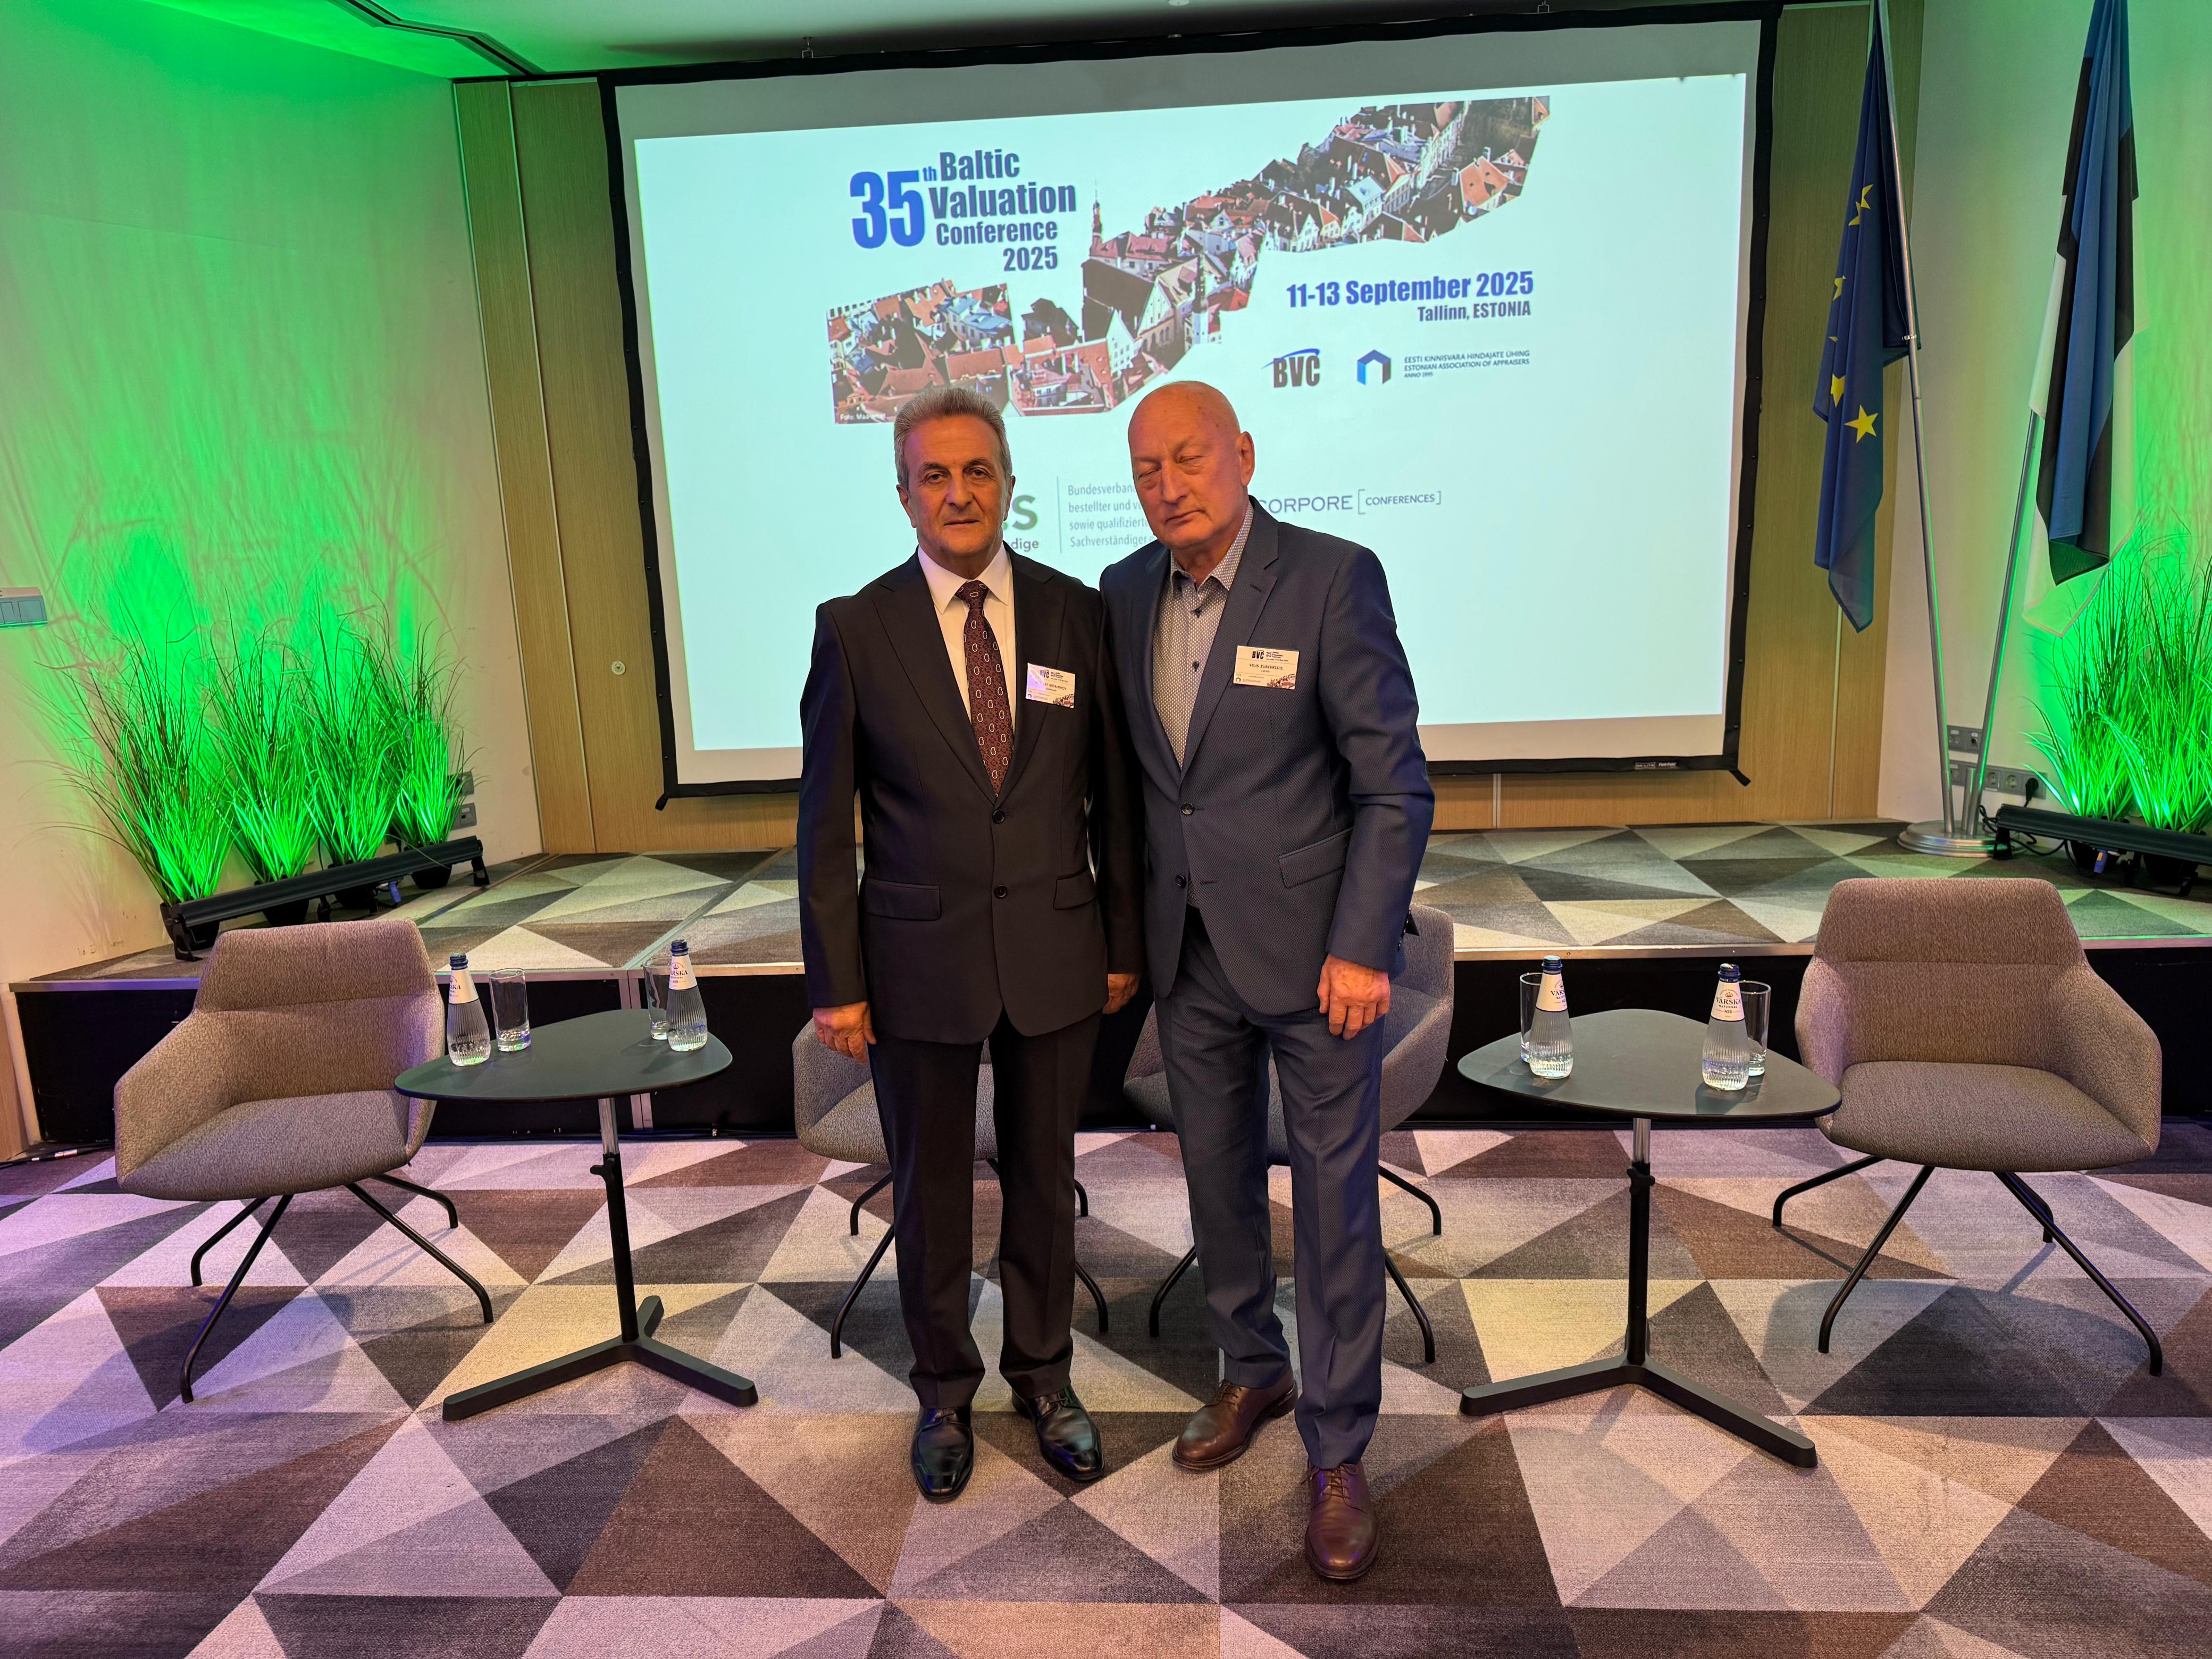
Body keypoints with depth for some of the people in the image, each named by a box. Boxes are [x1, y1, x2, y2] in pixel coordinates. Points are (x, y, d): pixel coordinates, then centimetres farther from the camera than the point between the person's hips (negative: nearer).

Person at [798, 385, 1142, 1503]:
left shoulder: (1076, 614, 0)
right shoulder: (855, 628, -5)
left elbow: (1112, 792, 4)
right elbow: (826, 820, -3)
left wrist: (1123, 941, 4)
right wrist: (835, 980, -5)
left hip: (1054, 955, 1)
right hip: (918, 960, -1)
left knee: (1043, 1180, 16)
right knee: (929, 1191, 14)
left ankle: (1044, 1379, 39)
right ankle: (945, 1393, 38)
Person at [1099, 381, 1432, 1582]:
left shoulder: (1334, 578, -12)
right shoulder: (1126, 593, 4)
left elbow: (1395, 783, -12)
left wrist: (1362, 946, -16)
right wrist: (1128, 922, 9)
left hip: (1313, 947, -5)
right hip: (1189, 953, 5)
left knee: (1334, 1201, 6)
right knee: (1216, 1182, 18)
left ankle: (1337, 1451, 24)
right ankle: (1250, 1371, 42)